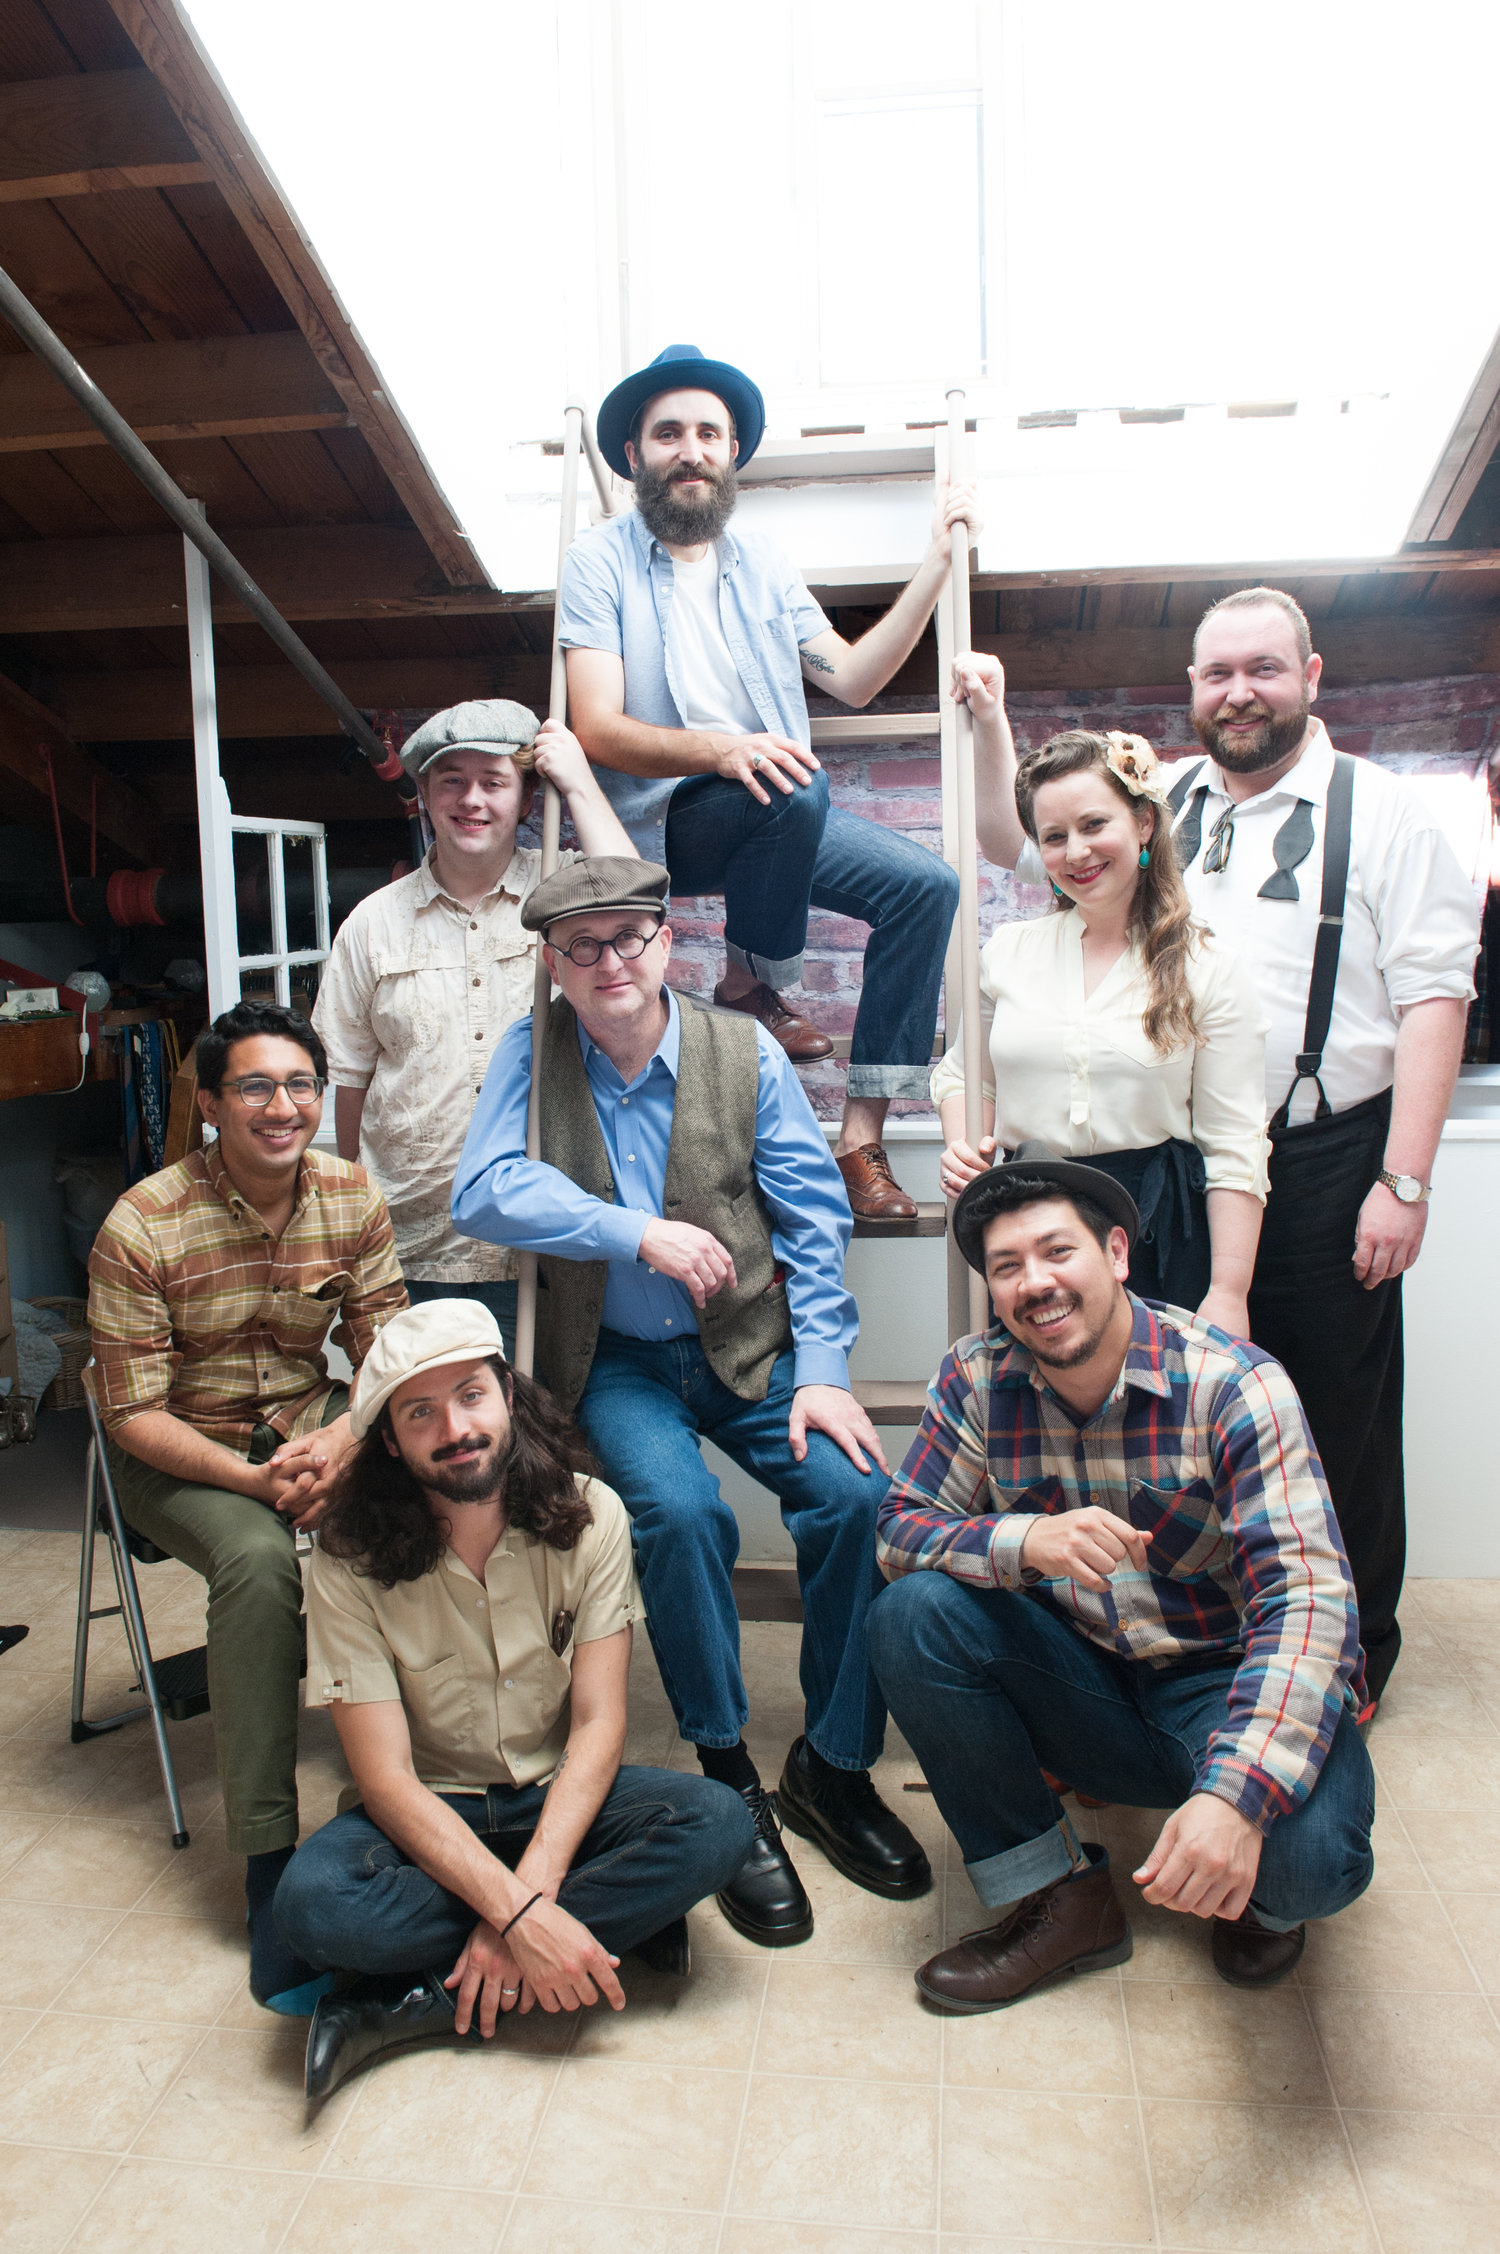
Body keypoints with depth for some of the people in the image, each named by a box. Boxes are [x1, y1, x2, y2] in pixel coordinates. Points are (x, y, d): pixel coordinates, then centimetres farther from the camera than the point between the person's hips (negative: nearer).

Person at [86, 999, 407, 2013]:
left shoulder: (355, 1197, -6)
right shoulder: (140, 1228, -17)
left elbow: (388, 1352, -3)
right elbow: (134, 1413, -15)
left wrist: (339, 1441, -23)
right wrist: (258, 1480, -27)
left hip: (311, 1424, 4)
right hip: (181, 1455, -3)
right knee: (258, 1561, -33)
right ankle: (270, 1868, -23)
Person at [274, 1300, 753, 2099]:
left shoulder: (588, 1517, -13)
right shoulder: (349, 1562, -17)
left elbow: (599, 1722, -14)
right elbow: (387, 1778, -20)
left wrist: (530, 1896, -28)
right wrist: (519, 1914, -31)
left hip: (557, 1798, 2)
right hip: (425, 1814, -1)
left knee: (717, 1822, -27)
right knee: (312, 1900, -33)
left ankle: (429, 2000, -20)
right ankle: (617, 1918, -17)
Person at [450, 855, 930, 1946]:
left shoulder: (746, 1050, -2)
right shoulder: (532, 1053, -1)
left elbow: (814, 1215, -1)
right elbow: (487, 1190, -13)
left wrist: (824, 1370, -8)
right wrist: (640, 1232, -21)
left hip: (752, 1346, 1)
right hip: (616, 1359, -1)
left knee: (861, 1493, -21)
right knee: (682, 1510, -28)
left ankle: (834, 1768, 2)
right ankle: (728, 1780, -5)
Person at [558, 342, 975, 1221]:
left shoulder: (763, 561, 16)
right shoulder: (599, 561, -1)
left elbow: (851, 678, 13)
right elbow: (599, 730, -13)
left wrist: (937, 565, 6)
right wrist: (717, 749, -30)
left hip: (781, 814, 6)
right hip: (663, 820, -5)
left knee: (927, 885, -16)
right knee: (793, 791, -36)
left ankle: (862, 1137, -14)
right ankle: (752, 985, -10)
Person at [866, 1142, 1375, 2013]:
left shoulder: (1236, 1385, -19)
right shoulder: (977, 1378, -8)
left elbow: (1309, 1604, -27)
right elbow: (901, 1529, -9)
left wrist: (1237, 1795, -43)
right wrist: (1025, 1541, -32)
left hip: (1224, 1682, -3)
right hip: (1082, 1682, 3)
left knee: (1309, 1857, -32)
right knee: (912, 1614, -21)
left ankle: (1260, 1895, 9)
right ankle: (1060, 1897, -5)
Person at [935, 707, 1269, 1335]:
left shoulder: (1206, 969, -2)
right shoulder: (1008, 951, 6)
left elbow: (1235, 1148, -4)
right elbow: (964, 1073, 20)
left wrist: (1229, 1293, -9)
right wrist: (963, 1149, -2)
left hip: (1161, 1235, -2)